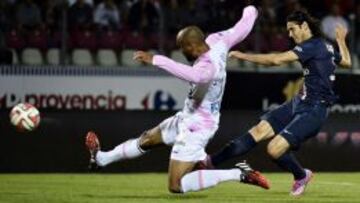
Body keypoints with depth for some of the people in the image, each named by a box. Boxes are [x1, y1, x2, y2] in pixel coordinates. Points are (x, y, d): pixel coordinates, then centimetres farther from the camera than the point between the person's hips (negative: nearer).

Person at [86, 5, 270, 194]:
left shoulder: (208, 65, -33)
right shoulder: (218, 42, -9)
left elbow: (195, 75, -57)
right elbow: (243, 26, 8)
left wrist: (156, 59, -54)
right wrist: (250, 12, 31)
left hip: (196, 128, -10)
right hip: (187, 117, 10)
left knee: (176, 186, -9)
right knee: (147, 139, 27)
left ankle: (237, 174, -9)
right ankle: (101, 158, 48)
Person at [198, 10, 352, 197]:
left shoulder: (312, 46, -16)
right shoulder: (326, 47, 12)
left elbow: (277, 59, -23)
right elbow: (347, 62, 30)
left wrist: (244, 56, -16)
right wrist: (341, 41, 48)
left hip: (313, 111, -10)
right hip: (299, 103, 10)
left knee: (275, 149, -18)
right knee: (260, 130, -4)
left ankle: (301, 176, 12)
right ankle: (211, 162, -6)